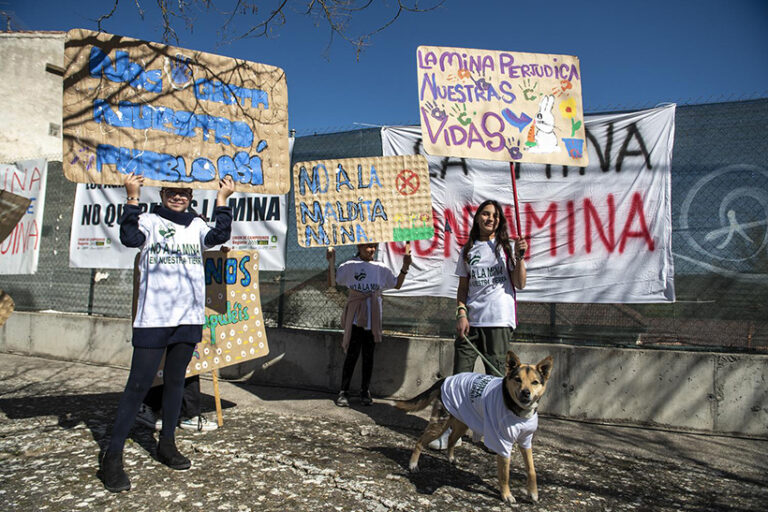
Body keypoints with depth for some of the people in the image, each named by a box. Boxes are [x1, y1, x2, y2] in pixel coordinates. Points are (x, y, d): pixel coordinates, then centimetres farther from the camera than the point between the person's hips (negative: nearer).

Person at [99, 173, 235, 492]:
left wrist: (222, 199, -5)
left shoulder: (197, 226, 13)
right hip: (153, 319, -3)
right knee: (138, 384, -4)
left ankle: (166, 444, 25)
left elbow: (219, 236, -5)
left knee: (175, 381, 12)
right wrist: (132, 198, -18)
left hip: (188, 319, 4)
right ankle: (112, 457, 5)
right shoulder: (149, 221, 4)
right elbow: (129, 237, -15)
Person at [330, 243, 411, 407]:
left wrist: (405, 267, 1)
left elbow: (397, 285, 14)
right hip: (355, 318, -3)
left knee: (368, 355, 9)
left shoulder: (381, 268, 7)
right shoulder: (350, 266, -1)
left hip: (373, 319, 3)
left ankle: (365, 392, 20)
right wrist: (331, 261, -14)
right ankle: (343, 392, 9)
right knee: (352, 355, -1)